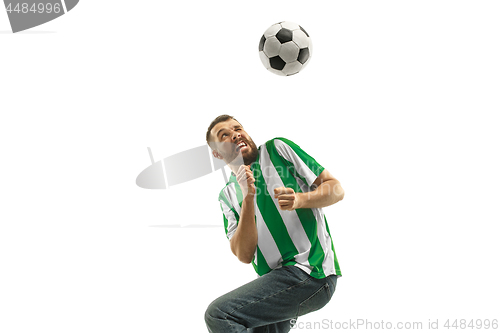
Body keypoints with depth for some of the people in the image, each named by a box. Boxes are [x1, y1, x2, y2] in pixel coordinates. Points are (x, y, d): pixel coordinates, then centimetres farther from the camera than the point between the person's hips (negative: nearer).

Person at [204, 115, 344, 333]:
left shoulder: (278, 149, 4)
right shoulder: (228, 195, 13)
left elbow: (337, 189, 2)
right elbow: (244, 255, 0)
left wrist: (299, 200, -18)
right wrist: (248, 198, -11)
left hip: (310, 271, -6)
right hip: (273, 280, 6)